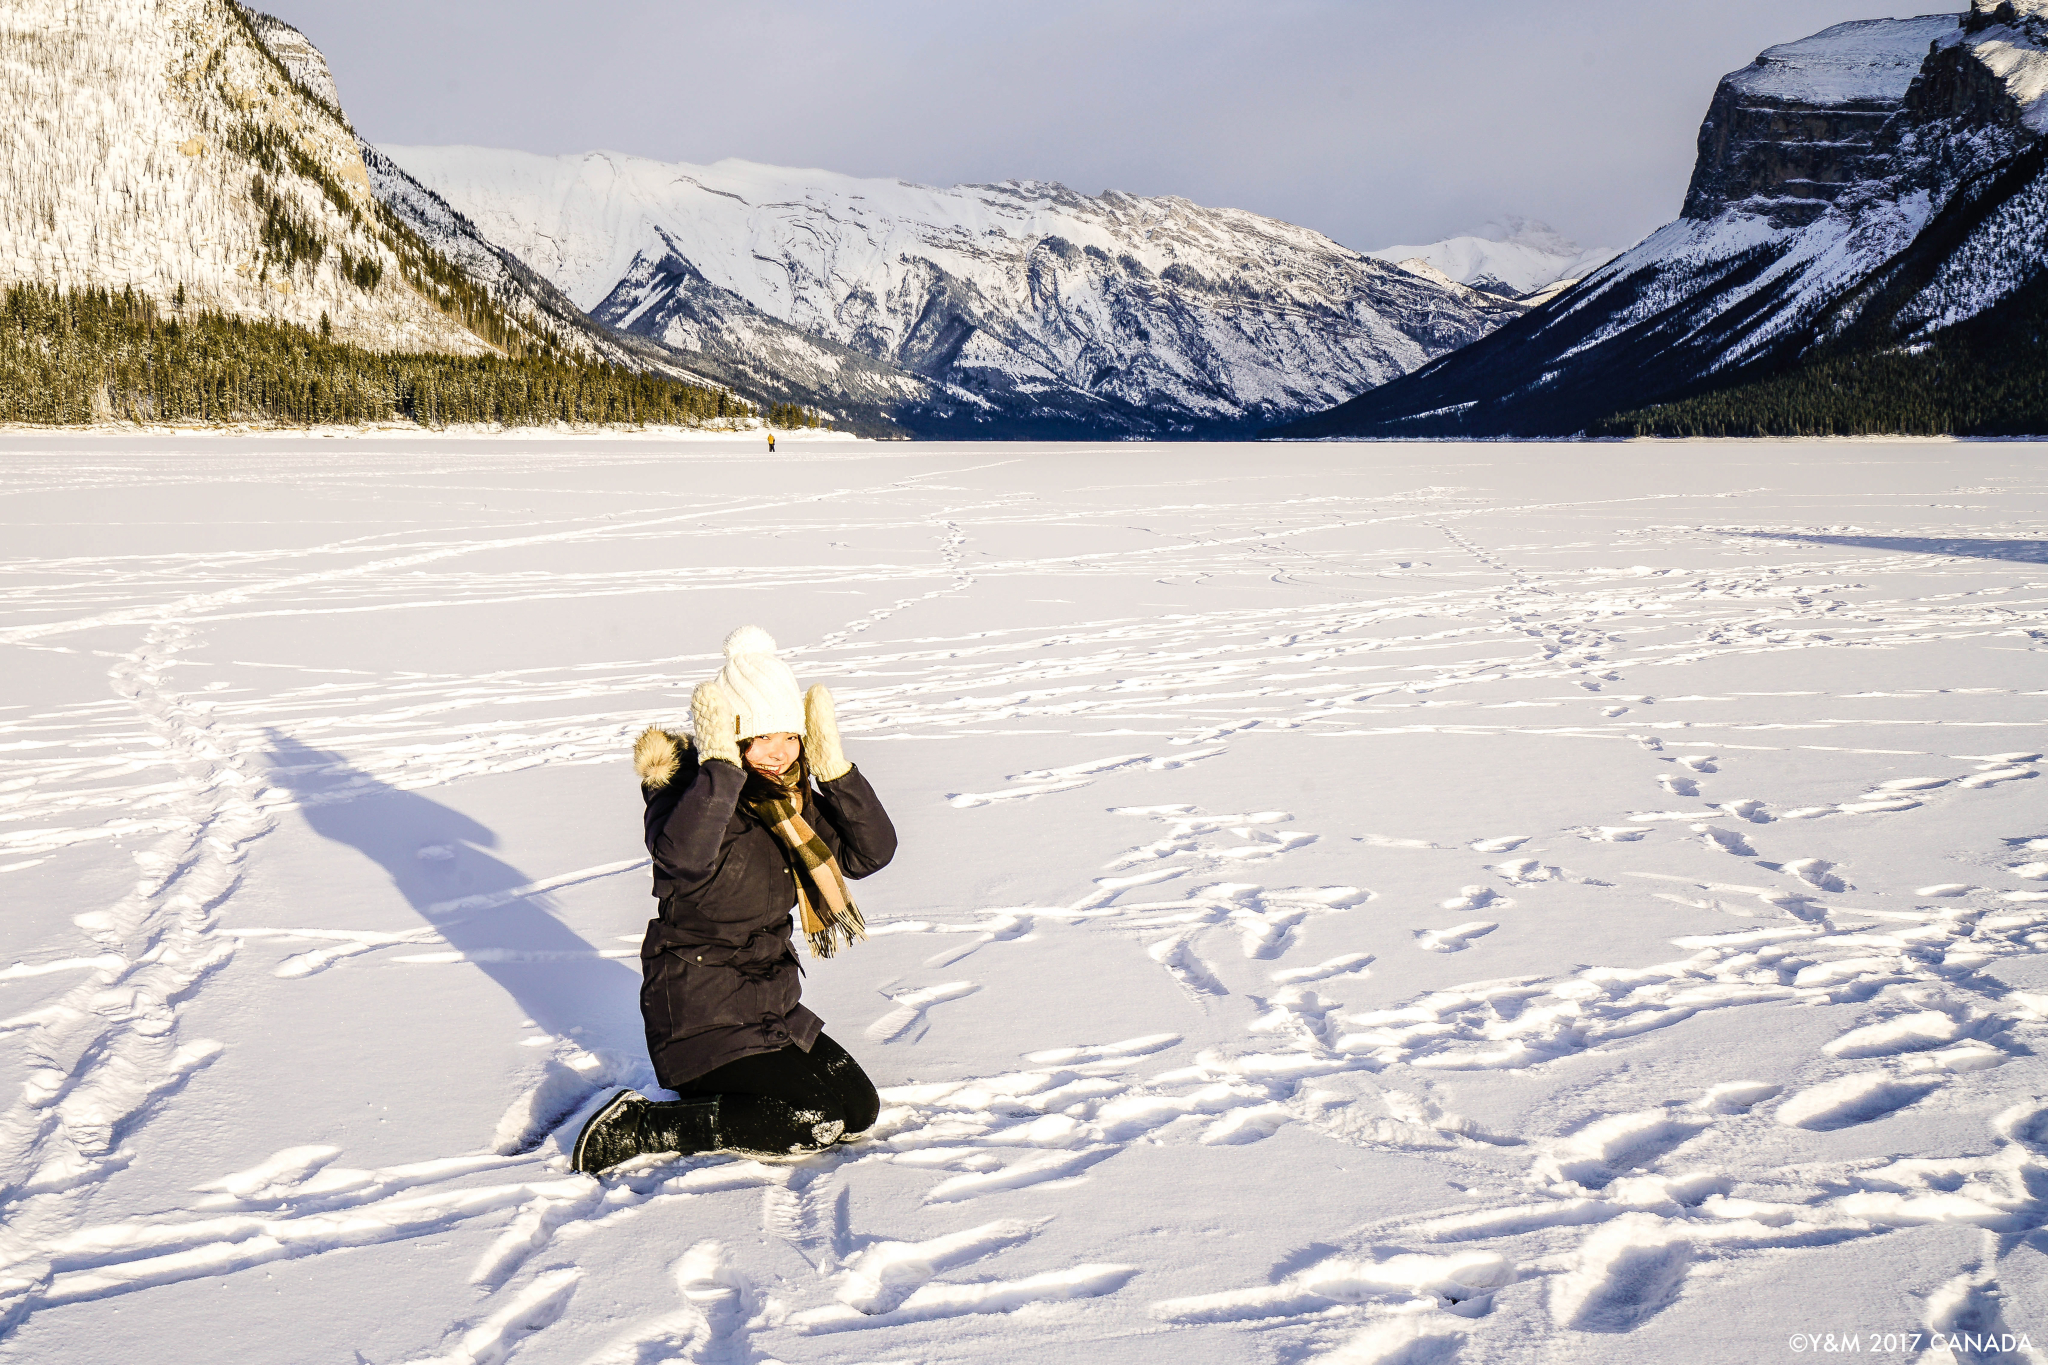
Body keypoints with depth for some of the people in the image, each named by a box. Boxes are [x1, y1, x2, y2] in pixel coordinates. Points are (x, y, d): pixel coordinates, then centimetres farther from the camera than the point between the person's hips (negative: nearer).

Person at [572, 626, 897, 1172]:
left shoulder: (791, 800, 5)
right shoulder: (687, 792, -17)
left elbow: (872, 851, -2)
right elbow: (684, 855, -41)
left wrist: (833, 768, -12)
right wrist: (722, 763, -37)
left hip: (772, 1001, 8)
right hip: (700, 1012, -8)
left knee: (859, 1107, 14)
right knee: (819, 1121, -16)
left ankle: (715, 1089, 21)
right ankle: (640, 1127, -10)